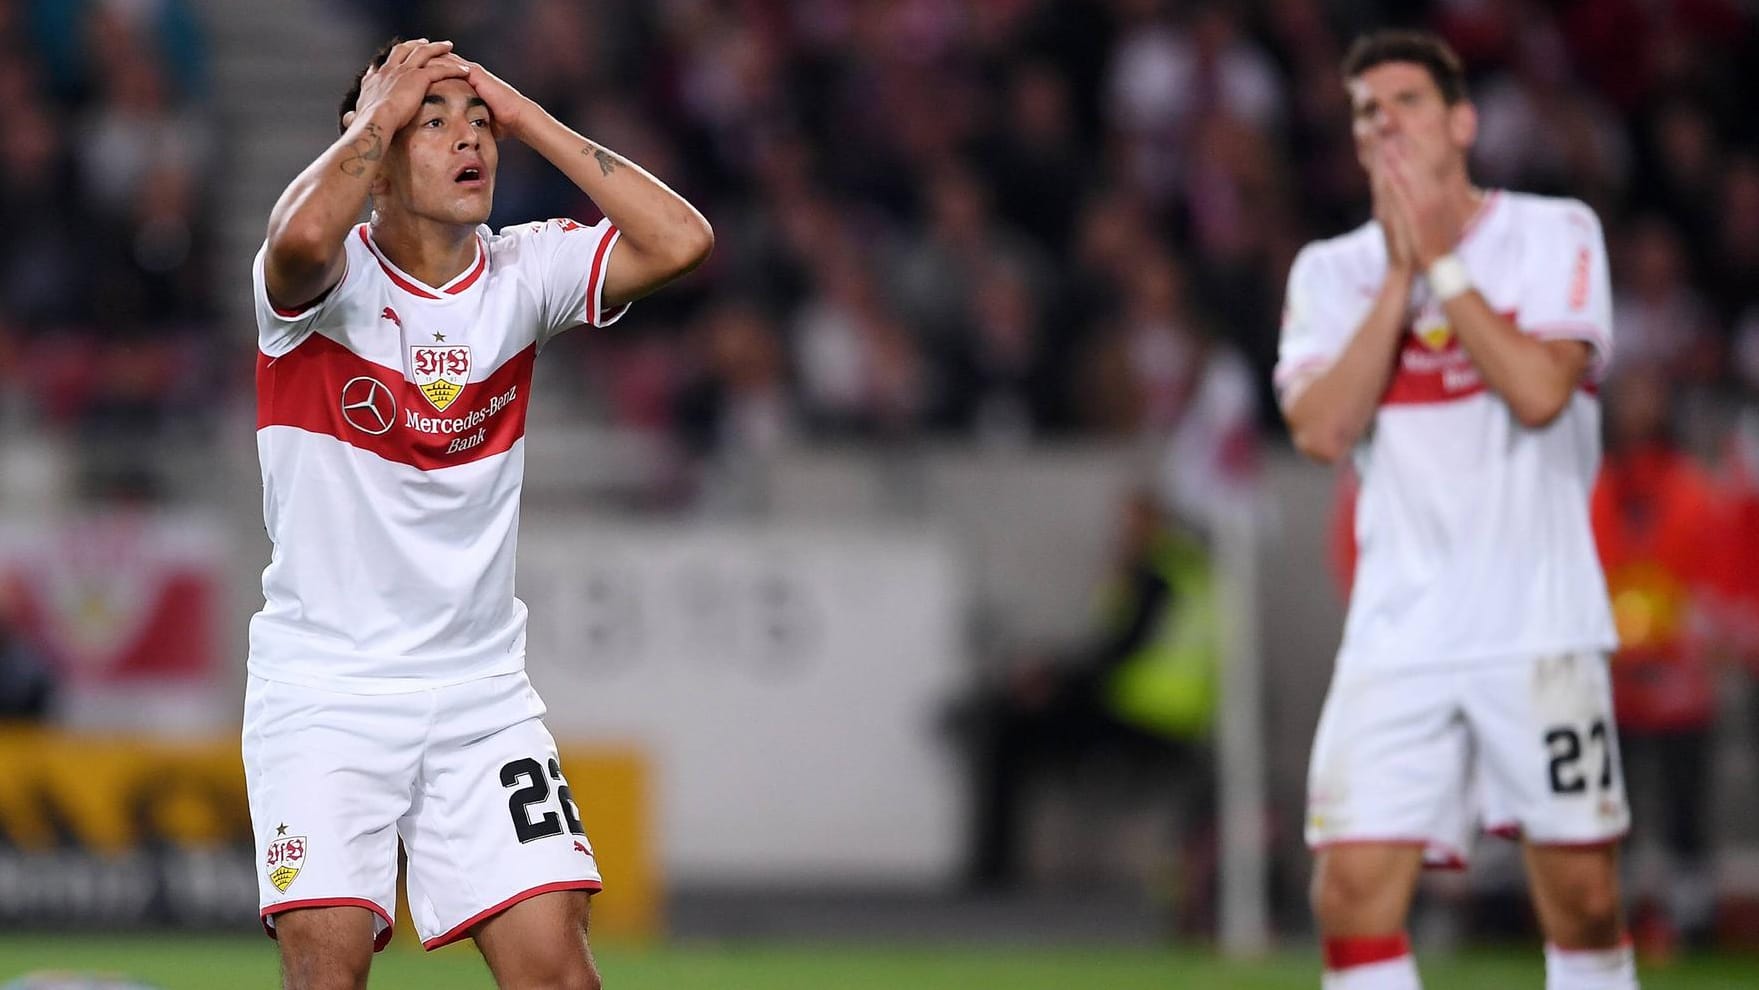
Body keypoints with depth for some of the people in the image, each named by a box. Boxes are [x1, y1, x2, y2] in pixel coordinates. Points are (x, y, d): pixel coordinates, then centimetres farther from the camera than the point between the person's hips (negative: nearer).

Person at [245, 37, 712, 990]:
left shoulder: (522, 273, 3)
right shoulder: (329, 277, -10)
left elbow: (680, 241, -11)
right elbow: (302, 239, -35)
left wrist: (526, 117, -9)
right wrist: (375, 116, -17)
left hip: (482, 687, 4)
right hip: (323, 687, -4)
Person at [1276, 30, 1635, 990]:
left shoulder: (1554, 233, 2)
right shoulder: (1331, 271, 9)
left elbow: (1540, 392, -14)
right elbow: (1321, 428, -7)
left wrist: (1441, 263, -10)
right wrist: (1400, 280, -9)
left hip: (1541, 621, -2)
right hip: (1398, 633, 2)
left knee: (1582, 897, 0)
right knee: (1353, 887, -10)